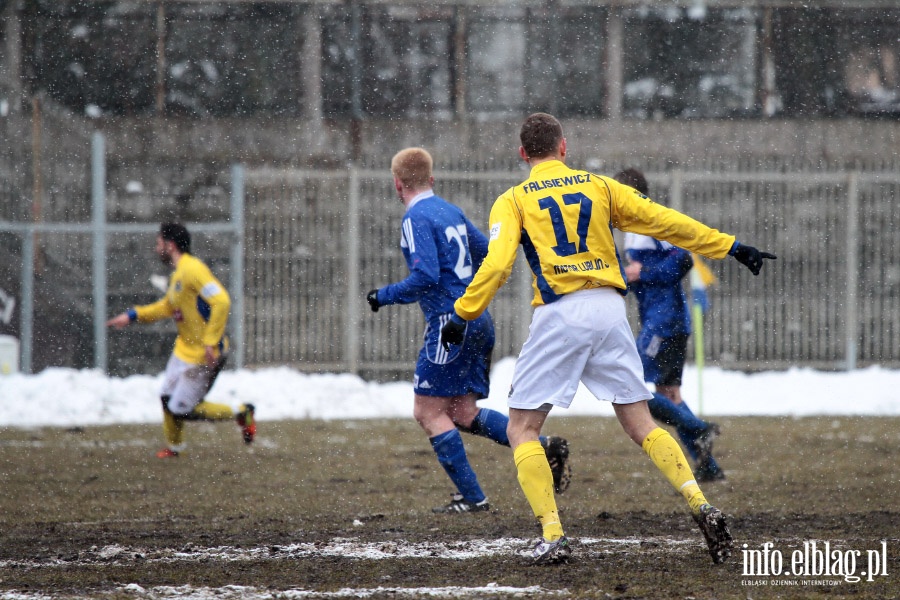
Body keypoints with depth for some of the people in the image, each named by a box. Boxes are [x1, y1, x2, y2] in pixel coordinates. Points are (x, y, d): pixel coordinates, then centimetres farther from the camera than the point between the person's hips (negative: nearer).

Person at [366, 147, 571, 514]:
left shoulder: (416, 219, -11)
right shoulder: (451, 212, 15)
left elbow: (425, 277, -21)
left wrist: (384, 296, -8)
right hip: (478, 321, 9)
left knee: (428, 412, -1)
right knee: (463, 414, 12)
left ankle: (471, 497, -5)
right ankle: (544, 448, 0)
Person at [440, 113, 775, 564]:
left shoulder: (512, 201, 5)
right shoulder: (599, 187, 14)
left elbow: (497, 264, -9)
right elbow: (664, 222, 11)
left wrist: (462, 316, -3)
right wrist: (730, 247, 17)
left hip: (558, 316, -3)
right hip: (610, 309, 3)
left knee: (521, 429, 6)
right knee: (641, 425, 11)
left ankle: (553, 536, -8)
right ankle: (701, 507, -6)